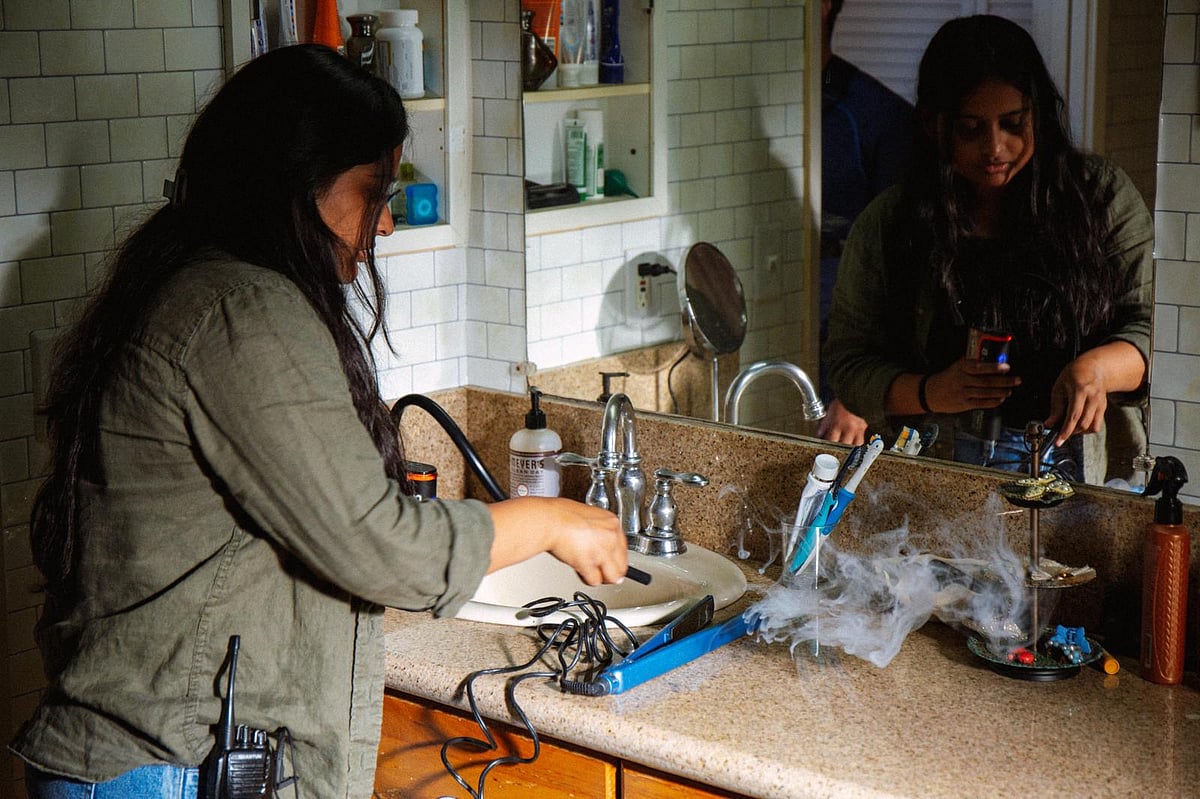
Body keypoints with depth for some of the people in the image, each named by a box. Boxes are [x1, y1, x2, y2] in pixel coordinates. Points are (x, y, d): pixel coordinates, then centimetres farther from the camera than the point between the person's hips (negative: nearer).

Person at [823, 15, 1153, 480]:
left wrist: (1096, 368, -20)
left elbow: (1148, 325, 3)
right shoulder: (885, 226, 6)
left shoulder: (1102, 195, 7)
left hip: (1086, 455, 1)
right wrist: (930, 393, -13)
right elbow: (850, 363, 7)